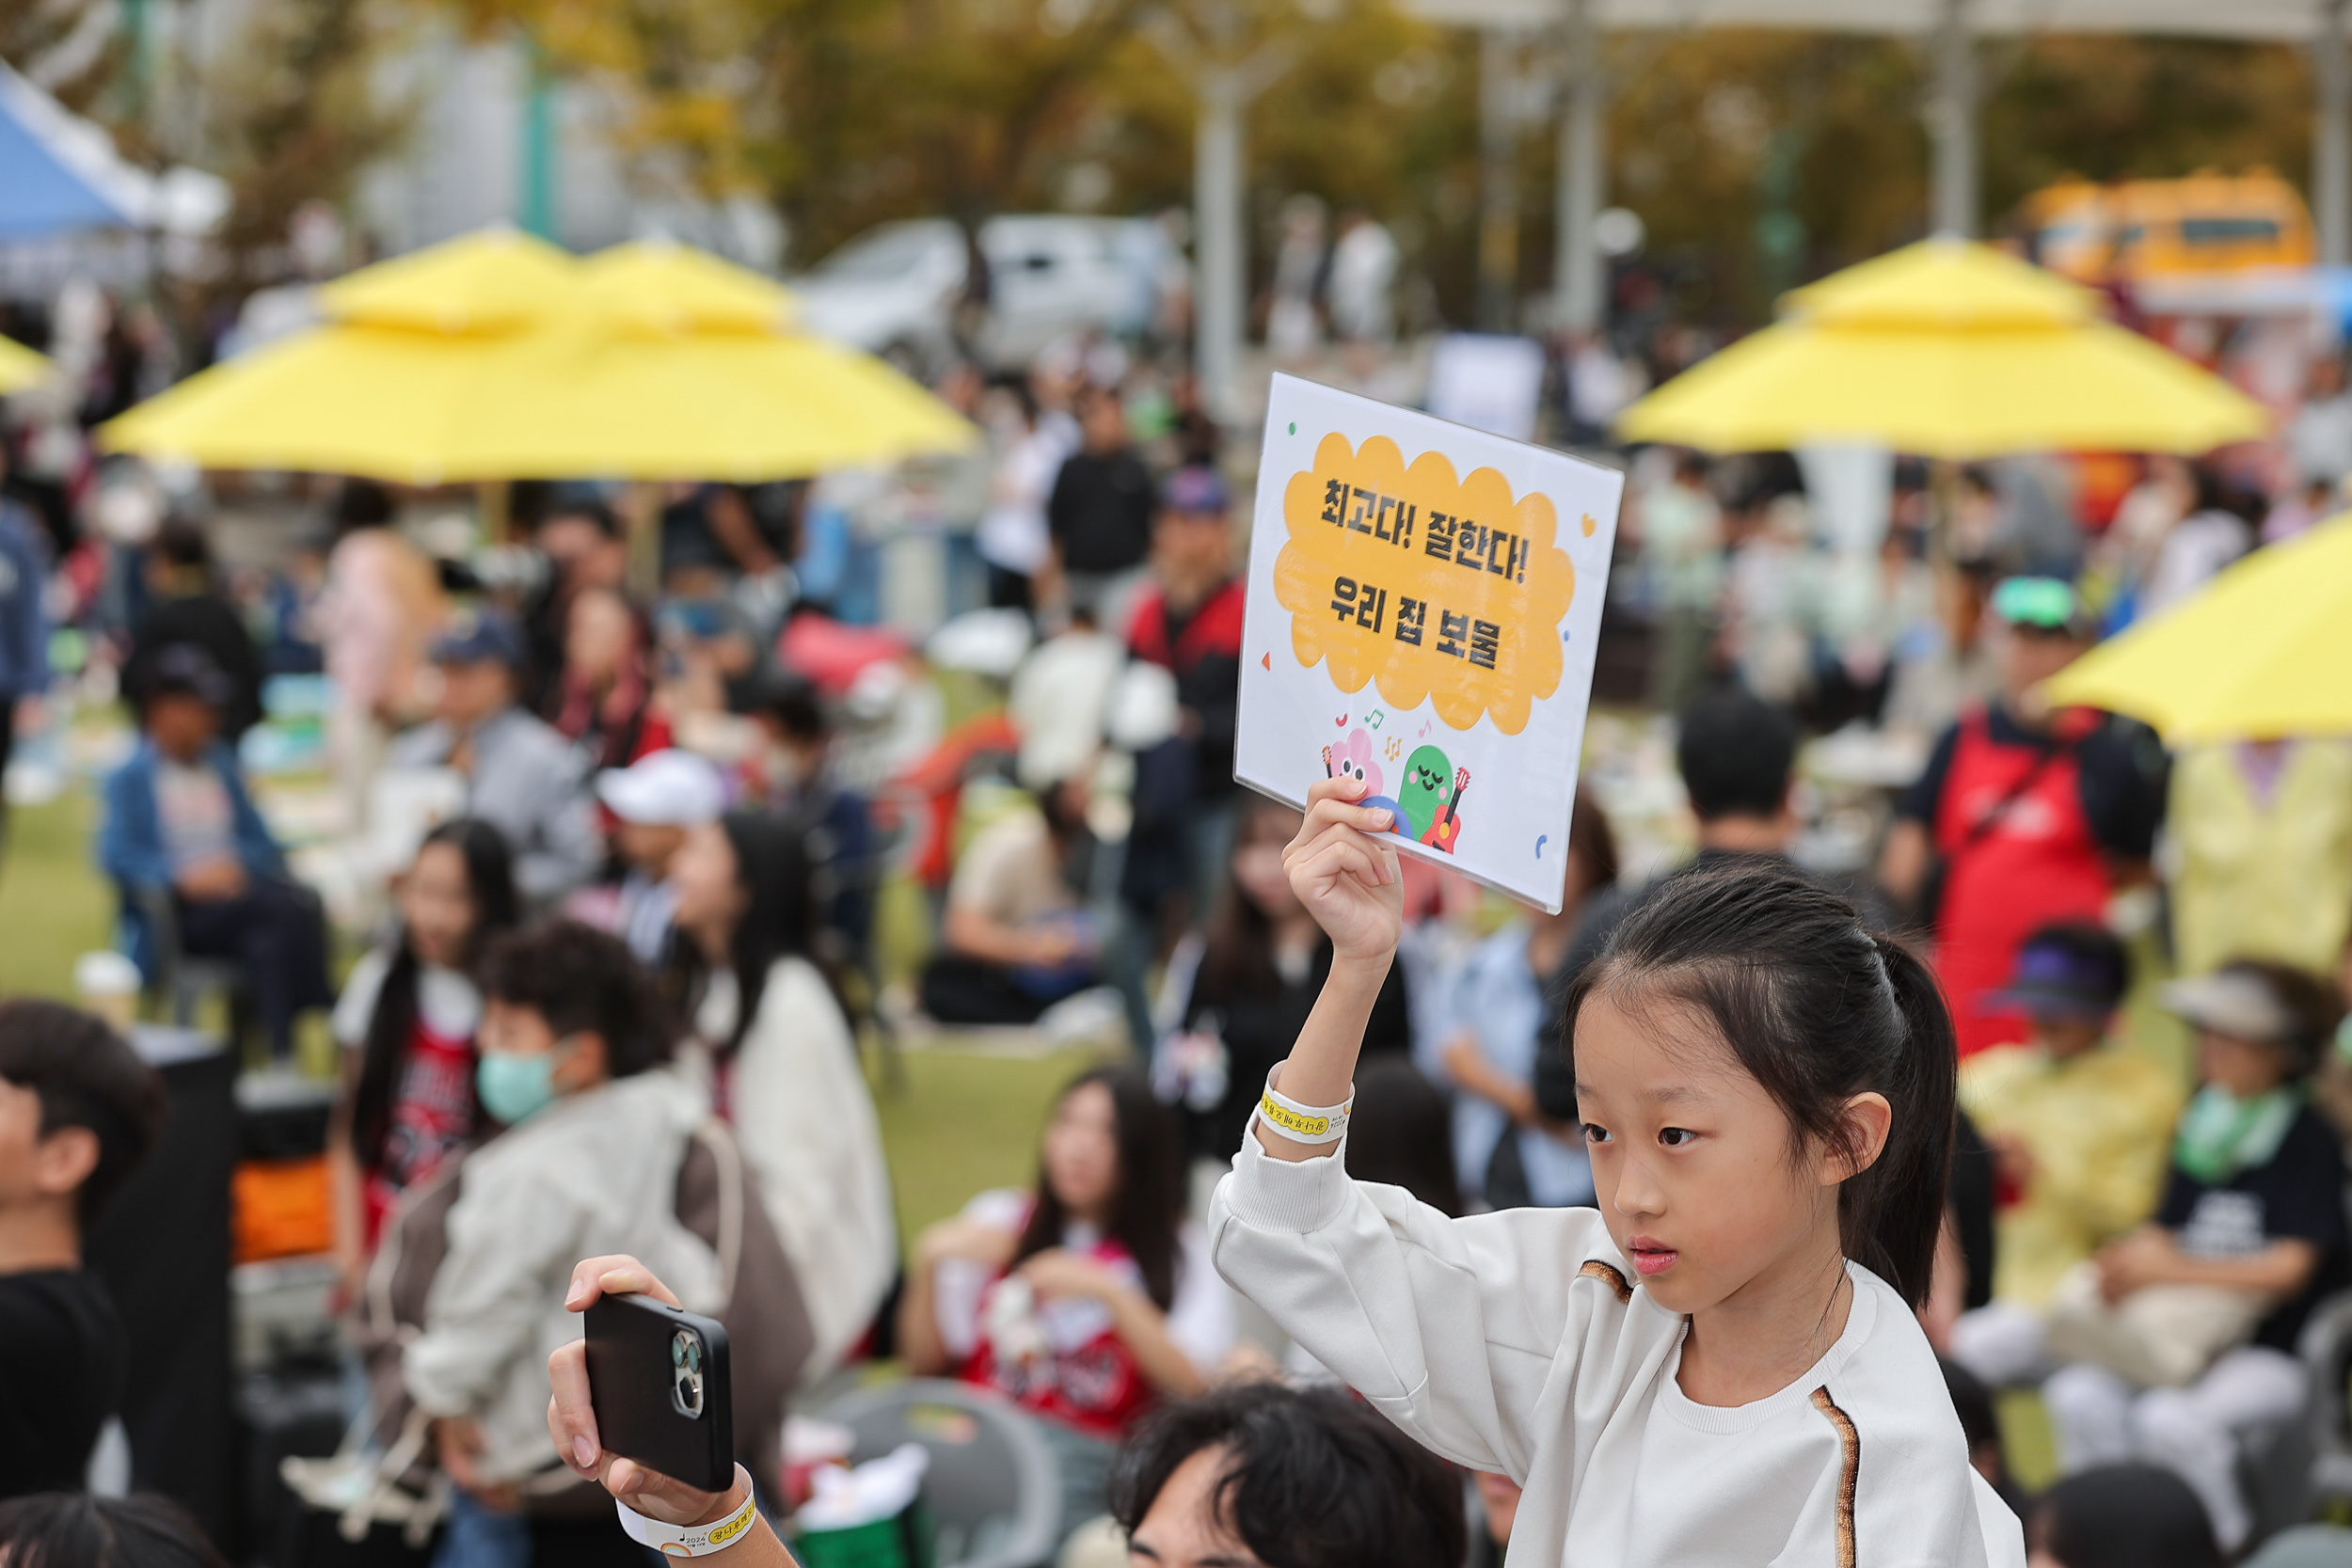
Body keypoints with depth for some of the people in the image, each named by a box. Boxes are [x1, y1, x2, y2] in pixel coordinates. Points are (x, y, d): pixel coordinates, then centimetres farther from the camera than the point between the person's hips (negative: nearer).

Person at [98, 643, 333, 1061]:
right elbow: (116, 854, -6)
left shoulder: (222, 767, 21)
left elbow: (262, 843, 18)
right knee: (285, 908, -32)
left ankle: (285, 1052, -40)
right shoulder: (131, 778, 7)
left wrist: (236, 865, -4)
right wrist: (183, 876, -19)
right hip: (173, 914, -4)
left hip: (235, 891, 4)